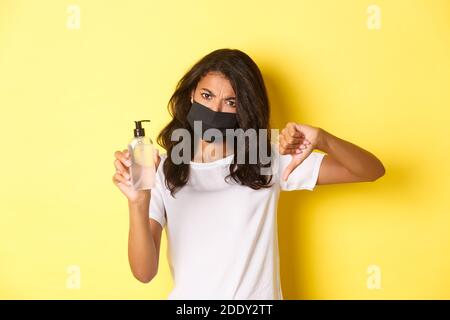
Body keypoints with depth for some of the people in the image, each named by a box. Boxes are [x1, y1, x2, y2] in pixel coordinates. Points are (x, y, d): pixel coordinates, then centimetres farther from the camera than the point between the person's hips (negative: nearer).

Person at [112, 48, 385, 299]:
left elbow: (371, 171, -9)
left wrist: (322, 139, -28)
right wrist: (138, 204, -32)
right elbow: (144, 273, -15)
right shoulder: (163, 170, -8)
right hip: (187, 296, 0)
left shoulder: (267, 160, -6)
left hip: (257, 296, 1)